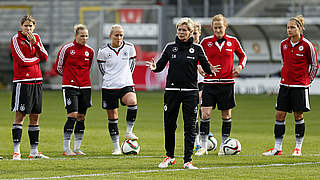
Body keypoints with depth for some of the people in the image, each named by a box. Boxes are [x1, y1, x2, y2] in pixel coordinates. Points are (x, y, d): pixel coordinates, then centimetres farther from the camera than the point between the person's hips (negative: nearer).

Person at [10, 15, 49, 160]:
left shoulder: (36, 38, 12)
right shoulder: (16, 39, -6)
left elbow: (44, 57, 1)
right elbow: (23, 61, -14)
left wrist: (35, 43, -11)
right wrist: (37, 58, 0)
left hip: (37, 80, 6)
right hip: (22, 81, -6)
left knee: (35, 117, 9)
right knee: (20, 116, -8)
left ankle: (34, 151, 15)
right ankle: (16, 151, -8)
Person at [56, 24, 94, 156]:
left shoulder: (90, 51, 7)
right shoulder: (67, 48, -6)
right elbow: (59, 68, 4)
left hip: (85, 87, 5)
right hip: (70, 86, -5)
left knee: (81, 118, 5)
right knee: (72, 116, -13)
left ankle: (77, 148, 12)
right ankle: (66, 149, -7)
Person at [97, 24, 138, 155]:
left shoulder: (129, 48, 1)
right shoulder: (103, 51, -1)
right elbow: (102, 69, 10)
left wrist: (125, 77, 10)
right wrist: (111, 78, 7)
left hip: (126, 85, -1)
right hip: (109, 87, 1)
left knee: (132, 101, -33)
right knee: (112, 117, 4)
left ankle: (129, 131, -17)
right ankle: (116, 147, 15)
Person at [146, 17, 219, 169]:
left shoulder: (196, 49, 3)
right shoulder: (170, 47, 6)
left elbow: (206, 67, 4)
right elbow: (160, 65, 7)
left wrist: (211, 70, -18)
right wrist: (154, 67, -15)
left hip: (190, 92, -1)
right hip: (172, 90, 1)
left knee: (190, 127, -3)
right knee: (169, 125, 5)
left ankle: (188, 160, 0)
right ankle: (169, 156, 22)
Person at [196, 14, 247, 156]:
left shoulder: (233, 41, 3)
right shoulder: (206, 42, 2)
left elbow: (242, 55, 17)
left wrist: (240, 66, -2)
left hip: (227, 83, 1)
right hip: (210, 82, -1)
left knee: (226, 115, 6)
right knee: (205, 113, -9)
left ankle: (224, 146, 16)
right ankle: (203, 146, -2)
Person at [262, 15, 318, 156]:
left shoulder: (307, 45, -9)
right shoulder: (283, 44, 5)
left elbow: (314, 65, 1)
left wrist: (307, 81, 3)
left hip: (300, 85, -5)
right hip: (285, 84, 5)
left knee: (298, 116, 0)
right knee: (279, 115, 1)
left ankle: (298, 148, 10)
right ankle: (277, 147, 7)